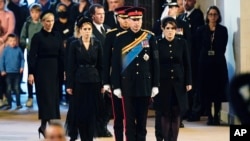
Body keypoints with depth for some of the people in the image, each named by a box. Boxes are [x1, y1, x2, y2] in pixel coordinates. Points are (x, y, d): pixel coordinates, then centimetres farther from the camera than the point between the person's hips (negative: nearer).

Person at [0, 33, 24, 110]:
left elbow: (22, 59, 6)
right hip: (8, 72, 0)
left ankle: (18, 104, 12)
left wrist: (22, 67, -4)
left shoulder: (18, 49, -3)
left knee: (16, 88, 6)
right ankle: (9, 104, 14)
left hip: (17, 72, 0)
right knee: (9, 89, 6)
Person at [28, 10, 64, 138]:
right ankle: (44, 124, -5)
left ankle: (45, 125, 13)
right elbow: (32, 56, -8)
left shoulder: (57, 36, 7)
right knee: (45, 96, -7)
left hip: (55, 69, 5)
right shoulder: (37, 37, -5)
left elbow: (61, 55, 9)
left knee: (54, 96, 5)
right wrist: (31, 73, -14)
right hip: (42, 69, -5)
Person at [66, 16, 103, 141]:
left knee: (92, 111, -1)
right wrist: (69, 85, -5)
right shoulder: (74, 45, -1)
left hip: (94, 81, 1)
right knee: (80, 111, 2)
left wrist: (102, 84, 2)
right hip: (79, 81, -1)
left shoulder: (97, 44, 3)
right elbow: (71, 66, -1)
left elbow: (100, 65, 5)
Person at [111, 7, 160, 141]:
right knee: (129, 120, 2)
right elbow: (115, 63, -1)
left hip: (145, 85, 1)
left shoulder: (150, 37, 3)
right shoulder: (120, 38, -1)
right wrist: (116, 86, -4)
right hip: (128, 85, -1)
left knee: (142, 119, 7)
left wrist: (155, 85, 1)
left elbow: (155, 63, 4)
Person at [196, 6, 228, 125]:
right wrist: (207, 54, -2)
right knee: (206, 89, -2)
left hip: (218, 63, 0)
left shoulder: (223, 30, 5)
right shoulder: (201, 30, 5)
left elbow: (223, 48, 4)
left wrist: (215, 54, -4)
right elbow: (198, 47, 4)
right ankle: (209, 116, 3)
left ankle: (216, 116, 5)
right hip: (205, 63, 0)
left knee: (218, 88, -1)